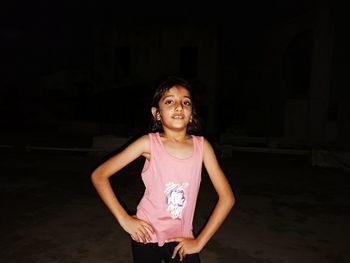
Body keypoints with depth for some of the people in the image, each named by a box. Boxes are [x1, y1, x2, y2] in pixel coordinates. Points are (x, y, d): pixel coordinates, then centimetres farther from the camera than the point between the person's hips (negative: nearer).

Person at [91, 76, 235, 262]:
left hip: (180, 238, 2)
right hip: (146, 232, -1)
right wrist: (124, 219, -12)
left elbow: (227, 197, -6)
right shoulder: (149, 143, -13)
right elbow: (99, 176, -10)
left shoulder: (202, 146, -9)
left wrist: (199, 241, -5)